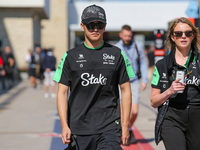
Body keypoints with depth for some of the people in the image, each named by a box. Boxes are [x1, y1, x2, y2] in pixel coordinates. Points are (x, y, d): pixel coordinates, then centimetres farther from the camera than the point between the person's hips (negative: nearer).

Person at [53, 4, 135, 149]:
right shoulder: (71, 56, 5)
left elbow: (126, 90, 9)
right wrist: (64, 126, -6)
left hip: (109, 128, -1)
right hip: (78, 130, 1)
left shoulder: (116, 54, 7)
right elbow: (62, 92, 4)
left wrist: (125, 124, 4)